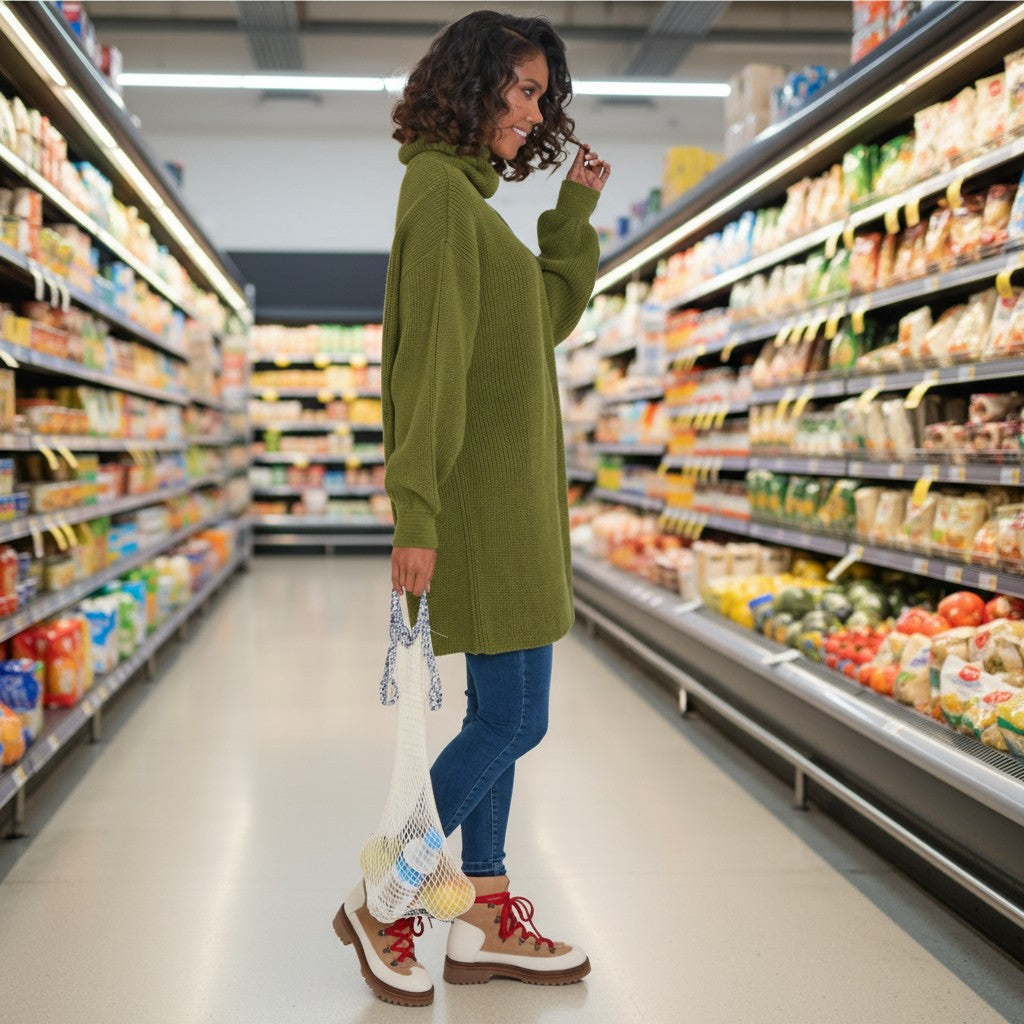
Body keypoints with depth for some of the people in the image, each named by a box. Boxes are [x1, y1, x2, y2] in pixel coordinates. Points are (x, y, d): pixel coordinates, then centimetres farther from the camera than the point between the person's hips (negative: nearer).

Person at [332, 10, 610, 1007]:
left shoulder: (472, 195, 18)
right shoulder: (440, 189, -11)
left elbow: (552, 317, 22)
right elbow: (428, 359, -19)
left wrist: (574, 211, 14)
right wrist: (415, 512, -22)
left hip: (511, 495, 10)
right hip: (480, 497, -10)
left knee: (498, 712, 12)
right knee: (512, 717, -5)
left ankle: (485, 920, 21)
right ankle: (383, 905, 10)